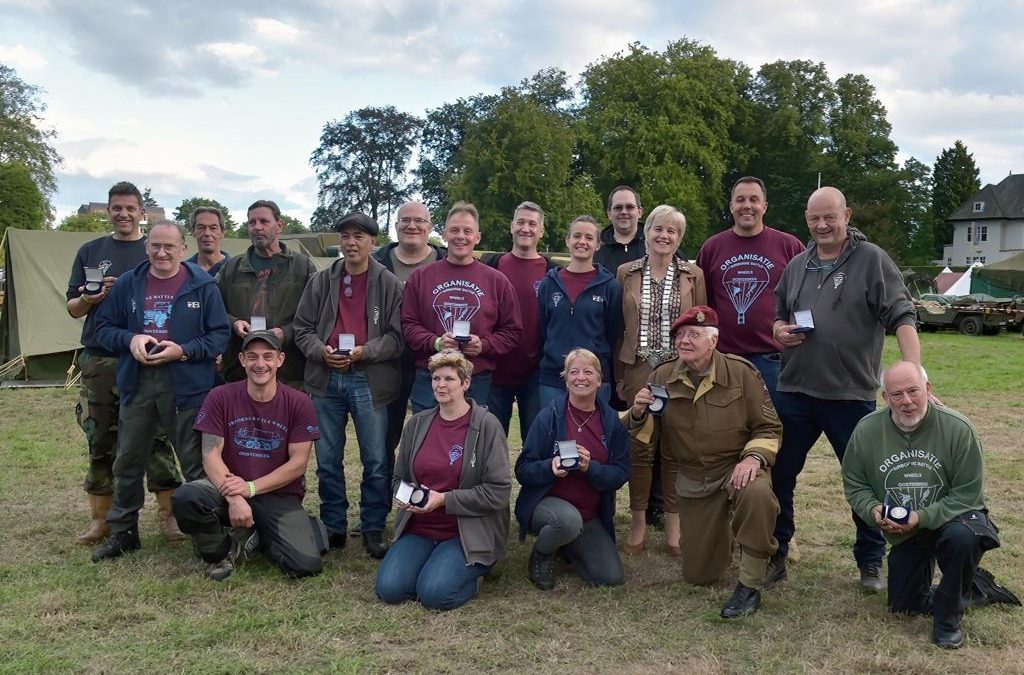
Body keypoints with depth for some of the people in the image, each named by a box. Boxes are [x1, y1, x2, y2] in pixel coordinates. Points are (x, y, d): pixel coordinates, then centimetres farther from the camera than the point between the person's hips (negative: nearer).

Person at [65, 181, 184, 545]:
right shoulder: (90, 251, 12)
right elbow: (72, 308, 12)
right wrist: (89, 299, -10)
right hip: (99, 361, 2)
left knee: (156, 439, -2)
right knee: (101, 443, 7)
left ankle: (167, 514, 7)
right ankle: (100, 518, 17)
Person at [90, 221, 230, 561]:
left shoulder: (202, 285, -2)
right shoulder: (127, 283, 7)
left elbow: (220, 335, -3)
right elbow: (103, 328, 10)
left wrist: (183, 351, -17)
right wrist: (130, 338, -11)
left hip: (187, 387, -3)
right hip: (136, 384, 4)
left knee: (197, 464, 3)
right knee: (128, 462, 13)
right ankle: (122, 531, 29)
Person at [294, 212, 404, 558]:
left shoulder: (389, 284, 0)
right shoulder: (321, 281, 9)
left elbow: (396, 336, -5)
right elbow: (302, 328, 9)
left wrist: (364, 351, -18)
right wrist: (321, 351, -10)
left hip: (370, 380, -3)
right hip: (326, 378, 3)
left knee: (376, 461, 3)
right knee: (327, 460, 11)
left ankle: (373, 529, 16)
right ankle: (334, 527, 24)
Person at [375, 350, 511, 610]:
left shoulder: (487, 425, -8)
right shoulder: (417, 423, 7)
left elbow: (498, 491, -12)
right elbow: (399, 478, 18)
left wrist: (444, 499, -17)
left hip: (468, 533, -4)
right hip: (419, 528, 4)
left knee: (434, 593, -23)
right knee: (388, 588, -15)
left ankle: (473, 569, 8)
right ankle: (434, 563, 13)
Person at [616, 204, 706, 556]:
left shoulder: (693, 275, 5)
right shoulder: (626, 273, 5)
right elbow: (617, 327, 6)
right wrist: (618, 375, 3)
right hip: (639, 368, 0)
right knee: (639, 446, 4)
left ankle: (673, 524, 16)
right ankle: (638, 521, 16)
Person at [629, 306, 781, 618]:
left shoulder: (741, 371, -11)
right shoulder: (662, 377, -3)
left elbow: (768, 427, -6)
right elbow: (651, 436, 3)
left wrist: (754, 457, -25)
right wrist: (639, 415, -19)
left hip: (738, 466, -3)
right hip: (692, 479, 3)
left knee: (756, 494, -40)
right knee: (697, 575, 5)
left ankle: (749, 587, -19)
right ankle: (721, 534, 42)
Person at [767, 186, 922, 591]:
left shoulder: (871, 260, -3)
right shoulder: (797, 265, 12)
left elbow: (901, 316, -12)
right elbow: (779, 317, 23)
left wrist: (914, 370, -25)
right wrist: (780, 331, -1)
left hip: (851, 394, -4)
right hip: (794, 391, 4)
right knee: (779, 473, 8)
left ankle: (871, 562, 27)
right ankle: (774, 554, 23)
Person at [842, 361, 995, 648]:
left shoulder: (958, 428, -21)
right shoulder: (866, 430, -12)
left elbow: (968, 493, -17)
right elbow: (854, 484, -2)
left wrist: (921, 517, -27)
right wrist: (873, 509, -22)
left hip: (950, 517, -3)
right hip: (902, 532, 3)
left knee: (962, 536, -38)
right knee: (903, 606, 4)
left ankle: (948, 616, -14)